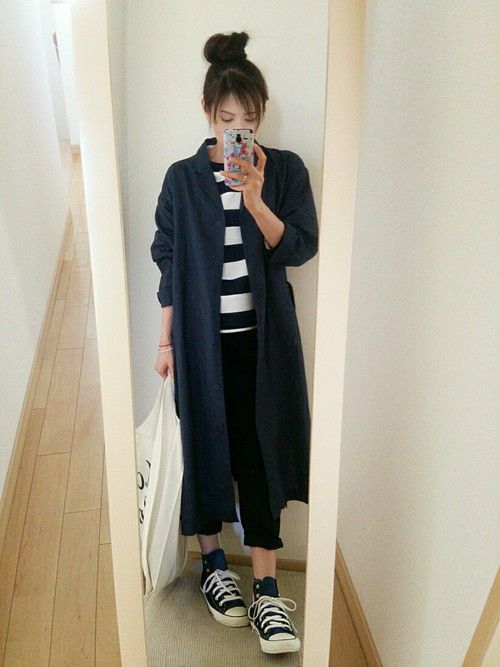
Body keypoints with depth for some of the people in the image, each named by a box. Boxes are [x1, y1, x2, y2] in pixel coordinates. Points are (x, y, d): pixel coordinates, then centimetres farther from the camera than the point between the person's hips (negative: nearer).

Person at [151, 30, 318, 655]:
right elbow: (169, 263, 4)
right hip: (203, 338, 1)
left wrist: (254, 199, -20)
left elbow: (298, 249, -6)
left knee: (260, 454, 0)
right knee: (206, 446, 9)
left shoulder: (285, 169, 1)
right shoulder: (183, 178, 2)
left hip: (262, 339, 0)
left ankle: (267, 592, 11)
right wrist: (166, 340, 3)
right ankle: (212, 563, 30)